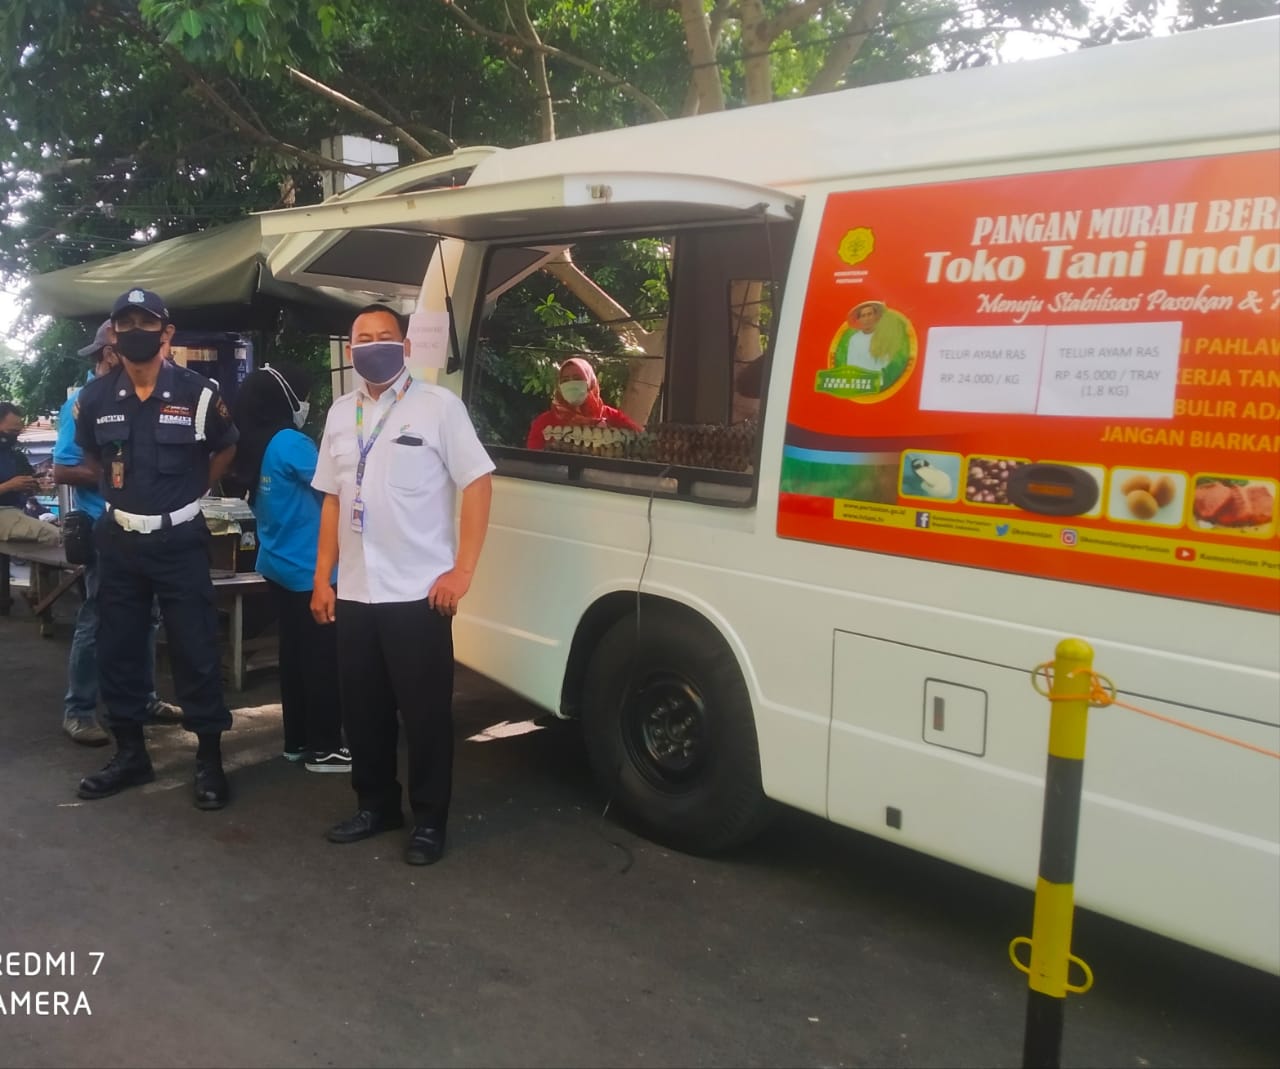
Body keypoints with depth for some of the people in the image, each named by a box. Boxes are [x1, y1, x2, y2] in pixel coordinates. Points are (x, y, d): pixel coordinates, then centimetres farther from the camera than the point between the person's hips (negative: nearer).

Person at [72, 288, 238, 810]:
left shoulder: (198, 394, -9)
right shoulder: (95, 397, -1)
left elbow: (225, 449, 9)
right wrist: (122, 489, 15)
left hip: (180, 540, -3)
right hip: (119, 540, 4)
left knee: (196, 651, -1)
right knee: (117, 650, 10)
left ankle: (209, 758, 10)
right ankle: (130, 753, 24)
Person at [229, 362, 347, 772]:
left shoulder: (256, 446, 8)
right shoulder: (290, 444, -18)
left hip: (279, 565, 9)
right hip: (309, 570, -9)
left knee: (294, 654, 15)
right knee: (322, 658, -1)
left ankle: (297, 740, 23)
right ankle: (322, 748, 5)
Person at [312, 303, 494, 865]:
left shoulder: (438, 405, -6)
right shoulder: (340, 413, 13)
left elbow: (478, 484, -8)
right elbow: (333, 500, 16)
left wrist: (462, 571, -13)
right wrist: (322, 579, 11)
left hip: (418, 593, -6)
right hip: (354, 593, 6)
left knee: (425, 713, 2)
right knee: (362, 709, 14)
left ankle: (429, 821, 16)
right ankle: (376, 805, 31)